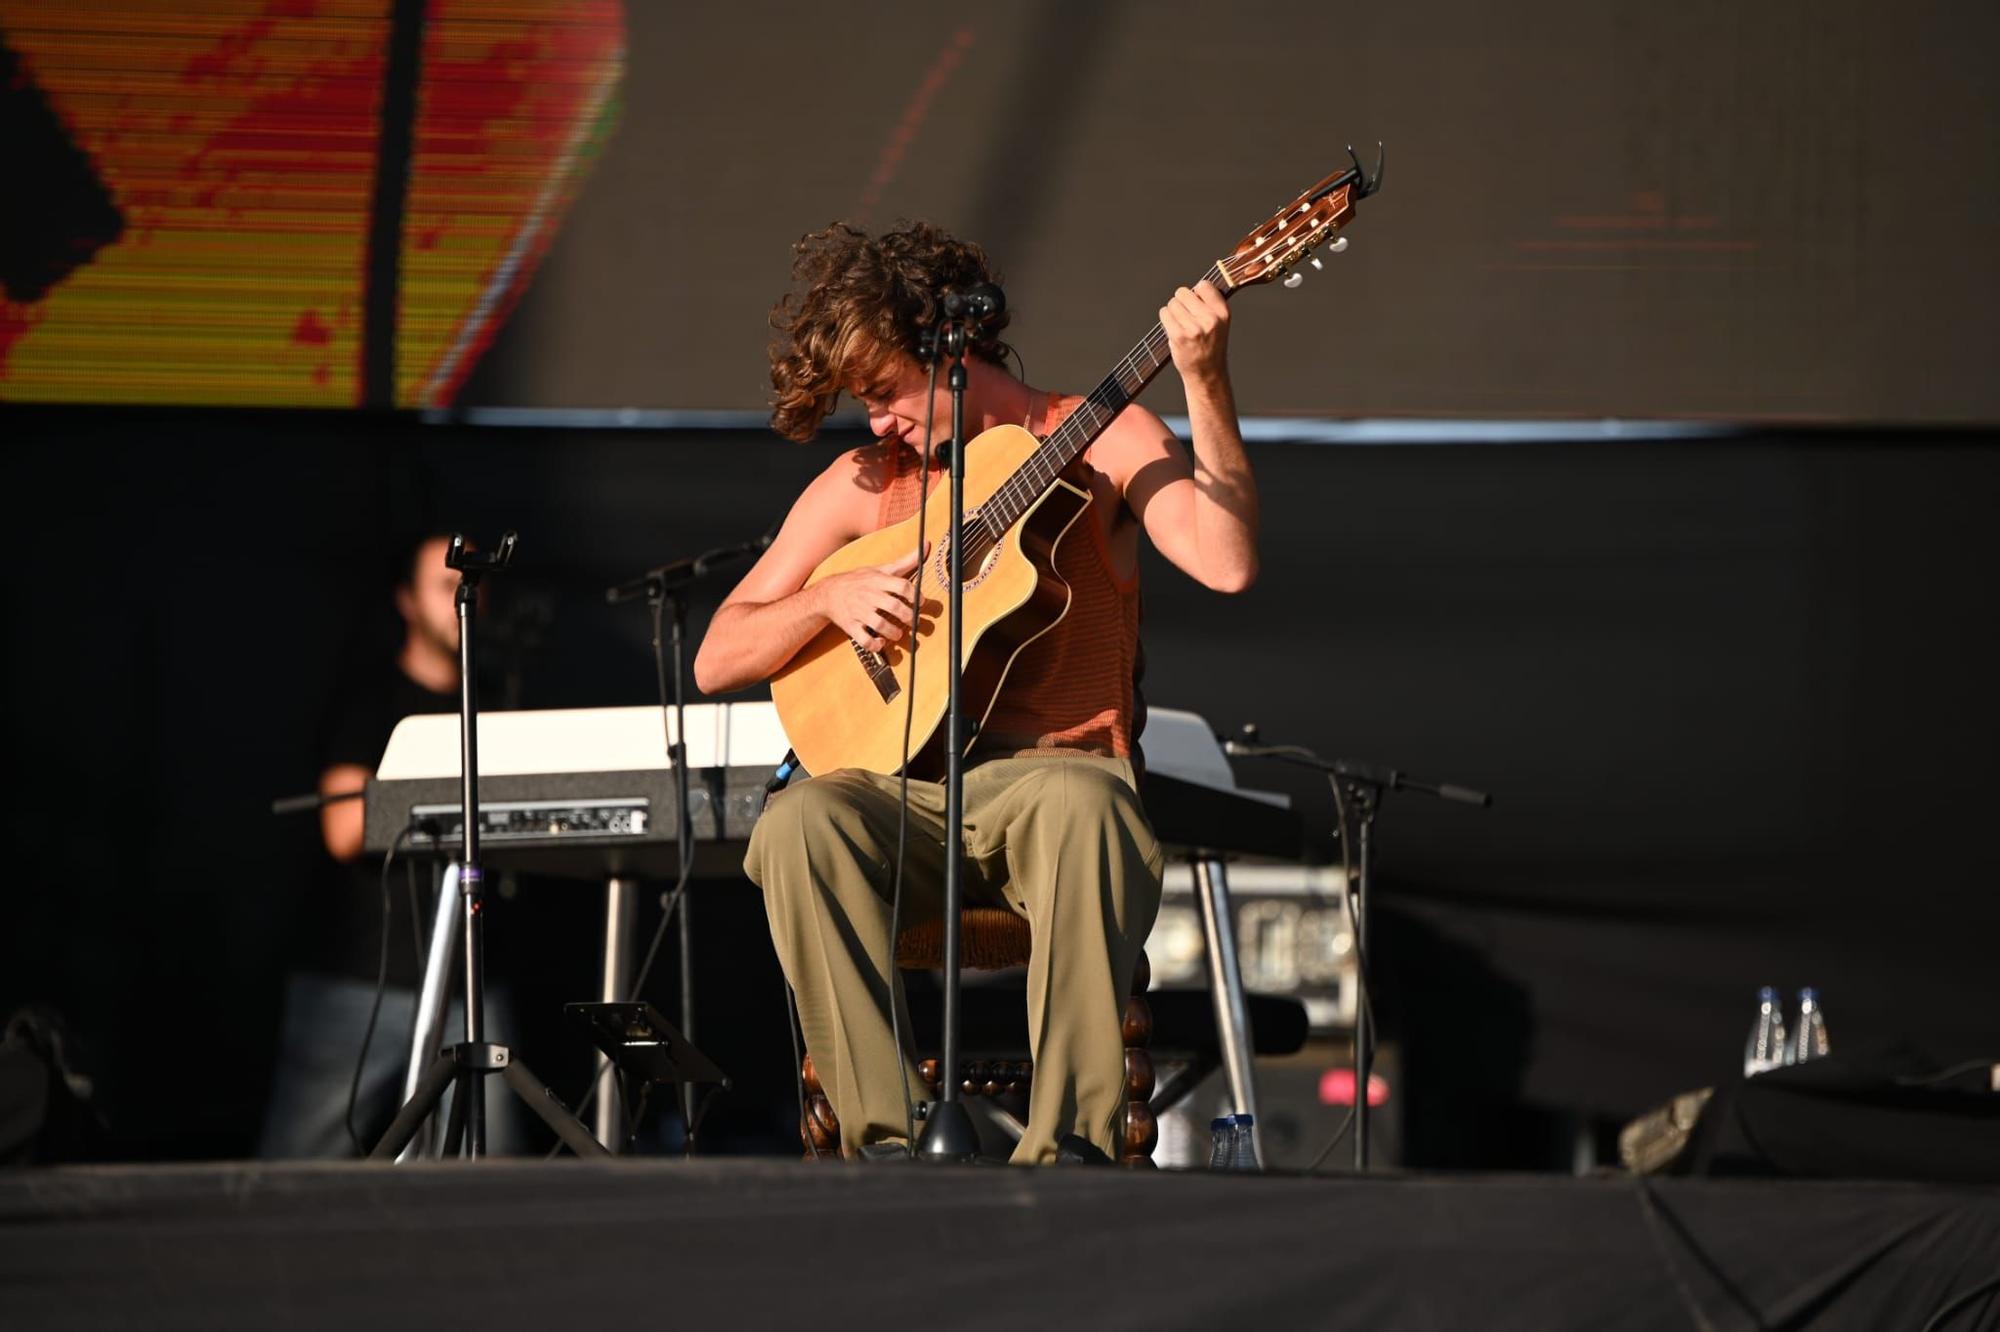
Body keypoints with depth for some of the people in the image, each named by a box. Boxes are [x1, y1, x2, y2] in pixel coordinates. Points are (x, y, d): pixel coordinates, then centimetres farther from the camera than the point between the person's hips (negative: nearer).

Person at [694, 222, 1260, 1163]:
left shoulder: (1104, 442, 7)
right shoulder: (864, 485, 17)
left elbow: (1226, 566, -13)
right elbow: (716, 662, 16)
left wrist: (1205, 386, -22)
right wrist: (832, 599, -3)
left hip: (1054, 768, -3)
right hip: (906, 783, 3)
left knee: (1081, 805, -39)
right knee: (800, 823, -31)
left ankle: (1069, 1146, -40)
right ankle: (886, 1139, -33)